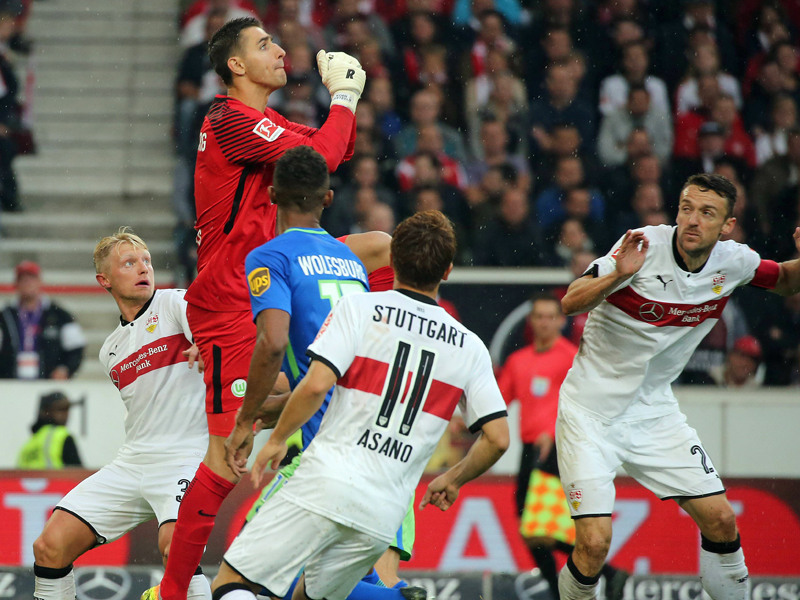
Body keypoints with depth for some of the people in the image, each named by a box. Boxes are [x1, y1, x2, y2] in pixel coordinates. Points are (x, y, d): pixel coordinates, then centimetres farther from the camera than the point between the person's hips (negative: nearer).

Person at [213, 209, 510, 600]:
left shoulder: (359, 308, 0)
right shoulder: (469, 348, 9)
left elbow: (316, 385, -12)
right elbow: (498, 438, 6)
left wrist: (276, 440, 3)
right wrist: (452, 480, 24)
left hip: (327, 482, -4)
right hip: (385, 514, 4)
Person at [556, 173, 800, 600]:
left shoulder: (732, 261, -5)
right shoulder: (645, 247, -19)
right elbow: (571, 302, -24)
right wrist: (619, 275, -43)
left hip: (654, 412, 5)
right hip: (591, 414, -5)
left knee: (721, 521, 0)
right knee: (594, 544, -16)